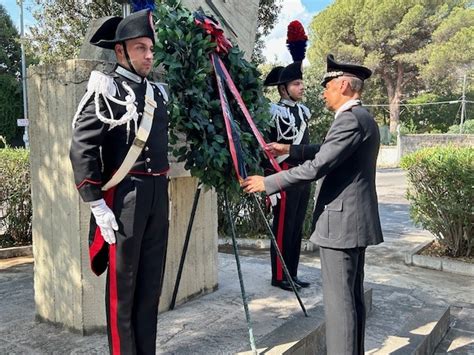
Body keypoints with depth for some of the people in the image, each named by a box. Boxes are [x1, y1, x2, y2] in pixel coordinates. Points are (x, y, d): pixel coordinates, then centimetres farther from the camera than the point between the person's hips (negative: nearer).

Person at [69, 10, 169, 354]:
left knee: (151, 281, 13)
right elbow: (81, 149, -13)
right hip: (124, 195, -6)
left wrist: (161, 189, 17)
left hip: (158, 195, 6)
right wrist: (97, 205, -15)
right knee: (122, 283, 4)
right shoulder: (106, 88, -6)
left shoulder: (158, 92, 14)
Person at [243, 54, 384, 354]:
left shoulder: (350, 119, -17)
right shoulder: (363, 118, 16)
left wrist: (267, 182, -15)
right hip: (355, 219, 11)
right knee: (353, 296, 16)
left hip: (340, 221, -11)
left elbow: (316, 167, -22)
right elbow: (327, 152, 26)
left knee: (339, 299, -4)